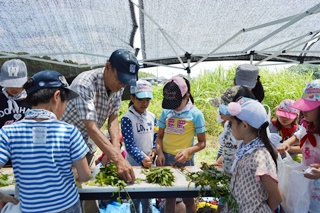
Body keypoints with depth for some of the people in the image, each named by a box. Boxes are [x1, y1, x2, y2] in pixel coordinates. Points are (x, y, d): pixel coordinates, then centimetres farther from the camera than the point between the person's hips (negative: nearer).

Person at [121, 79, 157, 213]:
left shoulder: (152, 116, 1)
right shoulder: (127, 118, -15)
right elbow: (129, 144, -19)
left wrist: (154, 150, -8)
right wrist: (142, 159, -31)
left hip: (150, 163, 4)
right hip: (134, 164, -4)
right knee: (135, 198, 12)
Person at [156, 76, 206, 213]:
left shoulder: (195, 114, -10)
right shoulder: (166, 112, 0)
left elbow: (202, 143, -6)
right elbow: (160, 136, 7)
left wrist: (188, 151, -23)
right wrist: (160, 153, -10)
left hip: (184, 160, -3)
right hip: (165, 159, 3)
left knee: (188, 199, 13)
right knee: (169, 197, 18)